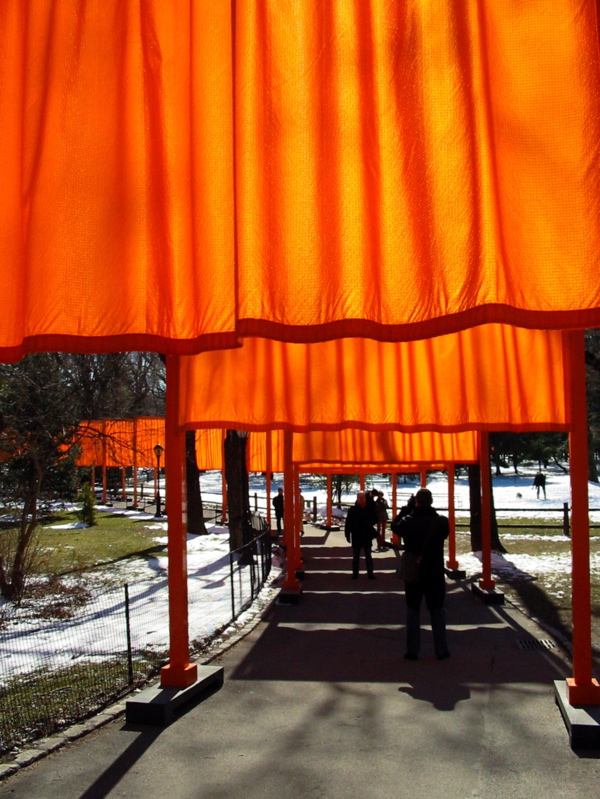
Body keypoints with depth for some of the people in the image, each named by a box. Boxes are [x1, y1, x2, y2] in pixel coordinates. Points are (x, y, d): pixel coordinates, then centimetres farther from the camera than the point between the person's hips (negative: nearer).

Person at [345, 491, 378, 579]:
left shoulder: (370, 508, -3)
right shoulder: (353, 510, -6)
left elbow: (375, 519, 5)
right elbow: (348, 523, -6)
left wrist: (369, 523, -16)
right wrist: (347, 535, -9)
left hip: (367, 536, 1)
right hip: (356, 537, -1)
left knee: (368, 556, 11)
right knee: (355, 557, 9)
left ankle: (370, 573, 18)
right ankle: (355, 573, 19)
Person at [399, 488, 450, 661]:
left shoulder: (407, 522, -11)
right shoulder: (442, 521, -9)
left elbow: (396, 528, 8)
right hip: (435, 572, 1)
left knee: (413, 610, 9)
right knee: (437, 610, 12)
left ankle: (412, 651, 11)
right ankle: (441, 650, 16)